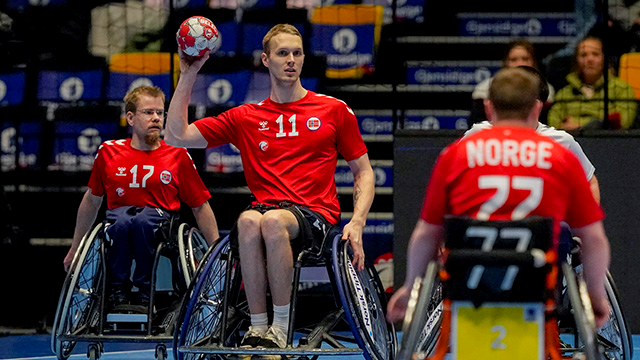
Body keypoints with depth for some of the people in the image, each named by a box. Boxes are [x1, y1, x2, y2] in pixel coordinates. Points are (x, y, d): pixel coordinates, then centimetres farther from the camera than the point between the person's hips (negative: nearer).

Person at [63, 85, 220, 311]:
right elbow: (91, 201, 20)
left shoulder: (177, 155, 3)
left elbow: (200, 207, 9)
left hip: (161, 227, -1)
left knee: (144, 219, -36)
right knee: (122, 219, -35)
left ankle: (145, 294, -20)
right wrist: (74, 249, 25)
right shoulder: (109, 152, 7)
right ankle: (118, 292, -16)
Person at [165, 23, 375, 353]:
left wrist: (357, 222, -3)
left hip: (315, 214, -2)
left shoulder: (334, 111, 12)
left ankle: (280, 329, -28)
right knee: (248, 220, -36)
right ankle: (257, 328, -29)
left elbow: (363, 171, 15)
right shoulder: (245, 117, 15)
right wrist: (188, 75, 7)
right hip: (267, 209, 2)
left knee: (273, 222, -37)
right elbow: (177, 136, 12)